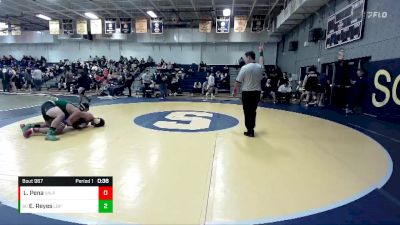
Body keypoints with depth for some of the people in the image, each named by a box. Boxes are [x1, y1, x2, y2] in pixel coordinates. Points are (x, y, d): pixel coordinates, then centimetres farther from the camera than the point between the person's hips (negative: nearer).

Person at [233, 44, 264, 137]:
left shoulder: (245, 67, -13)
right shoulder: (259, 67, 3)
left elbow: (238, 81, -10)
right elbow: (261, 62, 29)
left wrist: (235, 90, 5)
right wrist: (261, 52, 42)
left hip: (247, 93, -5)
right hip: (257, 92, 5)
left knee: (248, 112, 4)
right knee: (253, 111, 16)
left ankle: (250, 131, 7)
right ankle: (251, 129, 26)